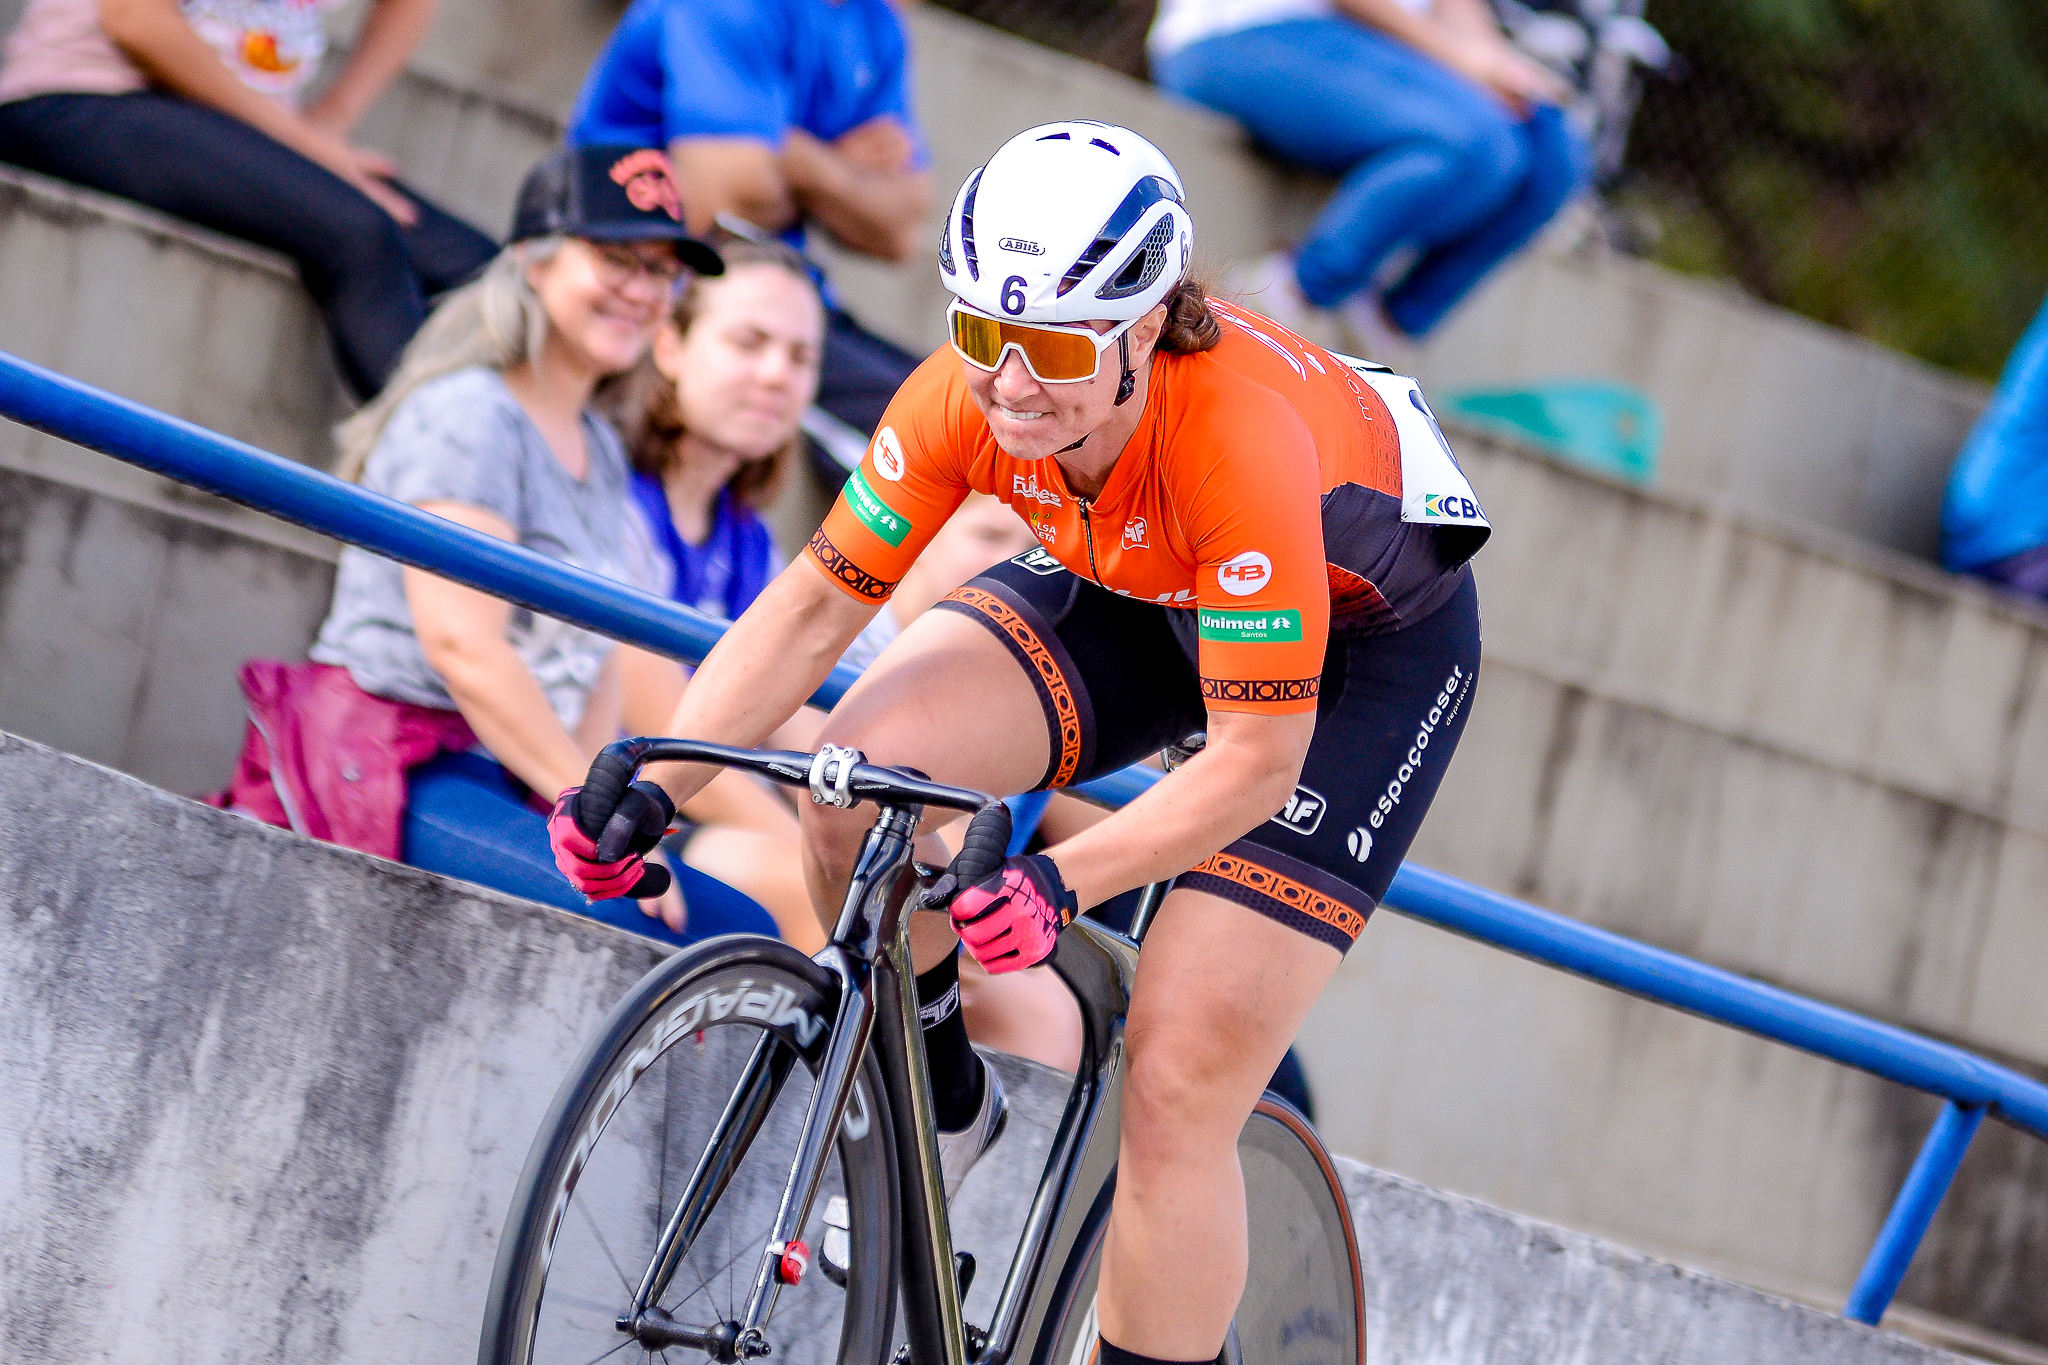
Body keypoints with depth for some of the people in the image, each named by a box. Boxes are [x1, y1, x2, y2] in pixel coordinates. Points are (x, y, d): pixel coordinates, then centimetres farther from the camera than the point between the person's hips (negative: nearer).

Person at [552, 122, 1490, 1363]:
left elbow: (1255, 756, -37)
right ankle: (938, 1104, 3)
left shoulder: (1241, 440, -40)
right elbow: (817, 601, -18)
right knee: (863, 779, -22)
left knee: (1177, 1093, -14)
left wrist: (1065, 883, -51)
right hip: (1132, 586, 5)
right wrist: (657, 786, -29)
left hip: (1363, 632, -5)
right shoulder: (969, 395, -26)